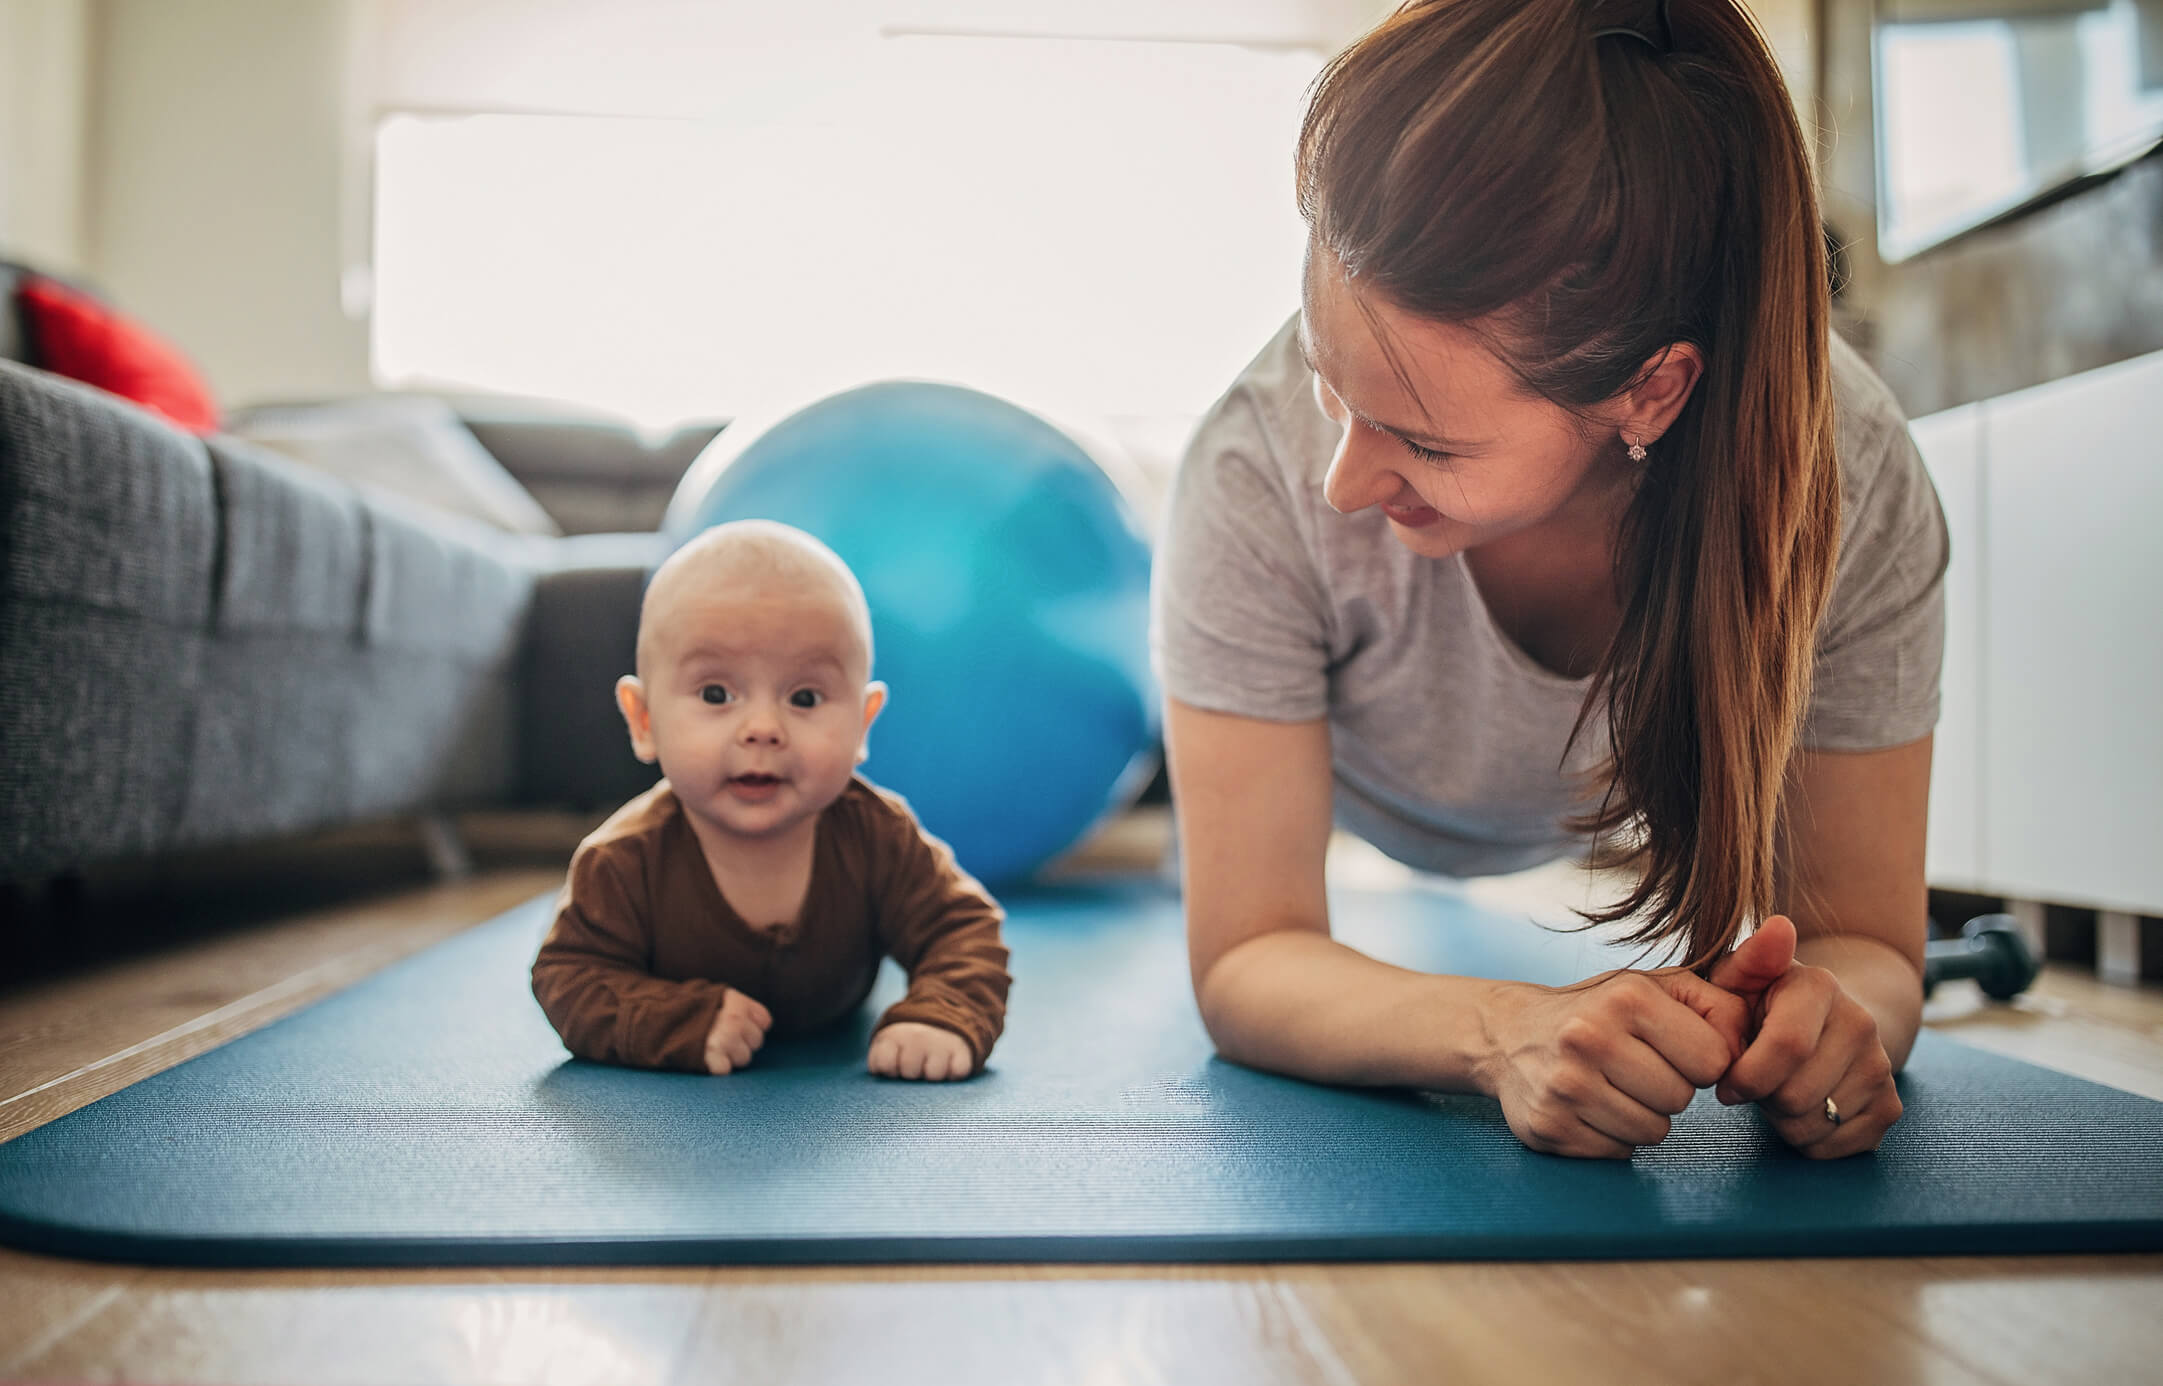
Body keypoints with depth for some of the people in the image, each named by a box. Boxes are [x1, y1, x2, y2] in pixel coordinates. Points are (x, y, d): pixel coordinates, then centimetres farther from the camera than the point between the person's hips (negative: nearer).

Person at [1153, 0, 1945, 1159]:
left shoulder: (1850, 481, -41)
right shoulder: (1262, 477, -46)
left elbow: (1862, 939, -31)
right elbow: (1246, 962, -40)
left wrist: (1833, 1009, -56)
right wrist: (1509, 1032, -61)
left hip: (1617, 808, 2)